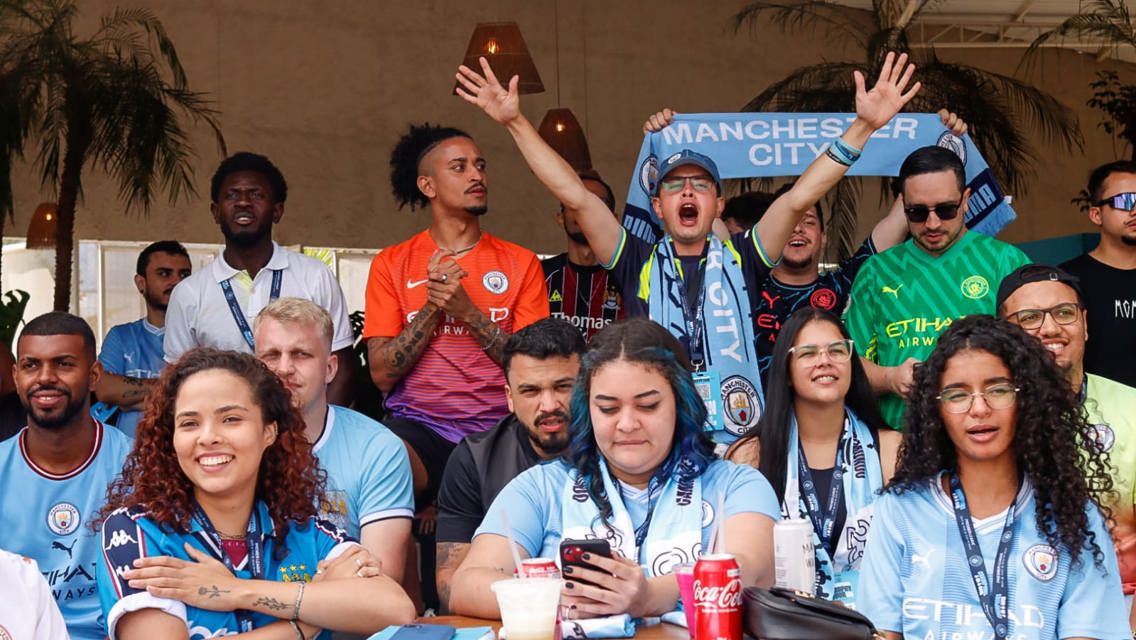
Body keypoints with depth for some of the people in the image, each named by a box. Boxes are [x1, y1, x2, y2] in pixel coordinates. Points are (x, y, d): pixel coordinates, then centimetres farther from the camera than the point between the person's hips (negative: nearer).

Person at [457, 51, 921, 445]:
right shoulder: (639, 264, 10)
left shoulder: (740, 259, 11)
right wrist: (515, 122, 1)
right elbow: (574, 195, 5)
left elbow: (800, 197, 3)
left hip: (740, 446, 1)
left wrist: (863, 126, -4)